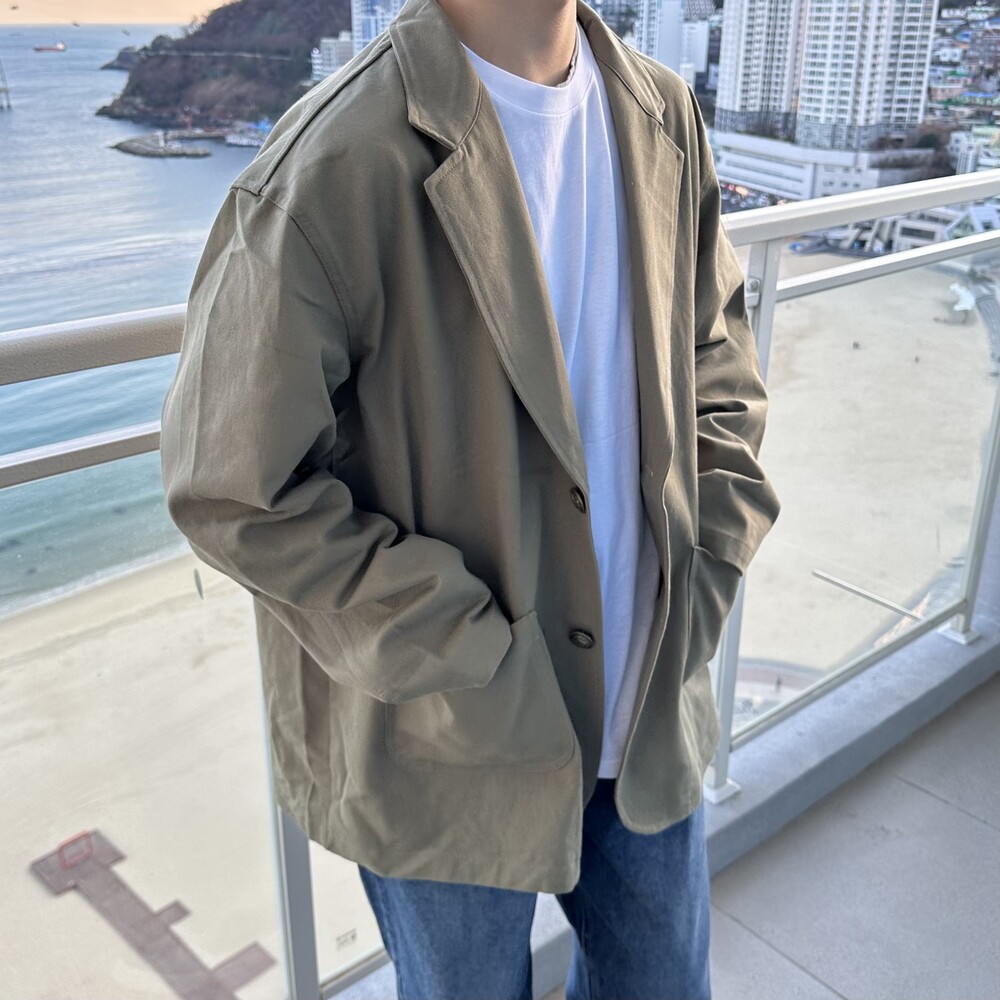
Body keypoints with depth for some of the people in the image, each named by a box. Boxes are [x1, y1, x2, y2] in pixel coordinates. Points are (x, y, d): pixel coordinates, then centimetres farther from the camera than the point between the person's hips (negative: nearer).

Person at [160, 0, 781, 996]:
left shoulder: (663, 117, -2)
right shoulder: (324, 173, -23)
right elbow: (233, 490, -19)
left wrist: (703, 575, -2)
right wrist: (475, 666, -18)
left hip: (653, 712, 6)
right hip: (447, 760, -5)